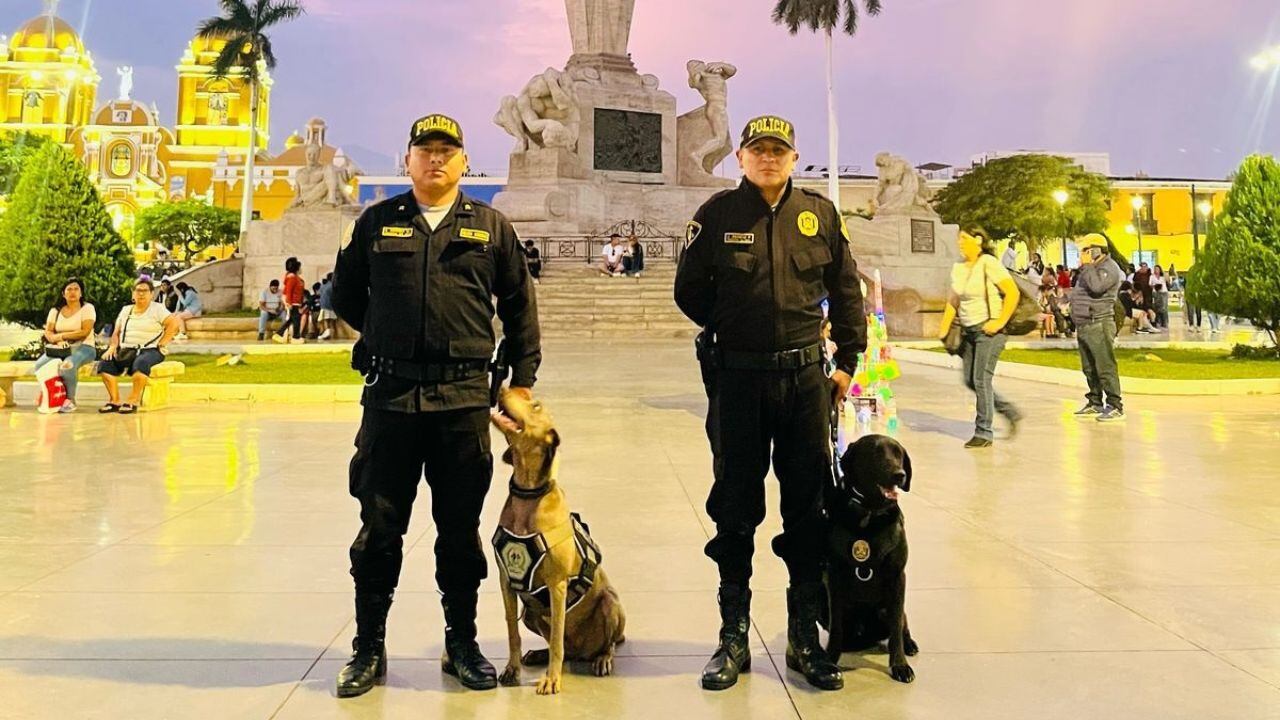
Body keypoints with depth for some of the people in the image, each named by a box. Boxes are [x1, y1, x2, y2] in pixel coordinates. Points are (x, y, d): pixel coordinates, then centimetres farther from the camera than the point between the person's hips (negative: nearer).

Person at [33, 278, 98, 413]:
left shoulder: (87, 308, 0)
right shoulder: (56, 310, 14)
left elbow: (85, 332, -12)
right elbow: (48, 331, 4)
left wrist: (61, 336, -14)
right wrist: (56, 340, -18)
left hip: (83, 347, -5)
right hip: (60, 349, 5)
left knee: (67, 365, -37)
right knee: (38, 366, -22)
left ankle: (70, 400, -17)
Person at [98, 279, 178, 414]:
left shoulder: (157, 309, 4)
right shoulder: (125, 310, 21)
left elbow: (174, 324, -9)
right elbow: (116, 333, 21)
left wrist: (161, 345, -13)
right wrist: (113, 346, 1)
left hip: (150, 350, -5)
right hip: (126, 351, 6)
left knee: (140, 364, -39)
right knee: (105, 364, -20)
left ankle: (133, 402, -34)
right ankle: (115, 401, -20)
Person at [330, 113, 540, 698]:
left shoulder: (491, 227, 8)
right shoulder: (377, 223, 9)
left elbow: (519, 305, 10)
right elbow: (345, 294, 18)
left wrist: (523, 380, 7)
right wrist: (389, 338, 14)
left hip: (465, 398, 0)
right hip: (390, 394, 0)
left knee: (460, 527, 8)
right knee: (379, 524, 5)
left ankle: (461, 643, 22)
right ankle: (369, 646, 19)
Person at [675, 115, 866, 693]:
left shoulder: (819, 213, 5)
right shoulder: (717, 213, 0)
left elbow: (846, 290, 12)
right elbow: (689, 290, 7)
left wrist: (848, 360, 9)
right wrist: (735, 331, 9)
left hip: (806, 377, 2)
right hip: (737, 379, -1)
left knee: (808, 505, 7)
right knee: (735, 509, 6)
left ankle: (805, 638, 21)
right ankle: (733, 639, 19)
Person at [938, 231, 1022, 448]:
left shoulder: (989, 264, -11)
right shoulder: (958, 268, 10)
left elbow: (1013, 292, -16)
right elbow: (953, 301, 19)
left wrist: (1000, 322, -18)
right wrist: (945, 327, 9)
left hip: (988, 330, -8)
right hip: (968, 330, 8)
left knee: (981, 379, -7)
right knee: (970, 380, 8)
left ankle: (984, 433, 3)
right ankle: (1010, 412, 25)